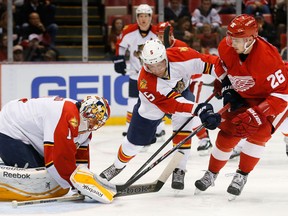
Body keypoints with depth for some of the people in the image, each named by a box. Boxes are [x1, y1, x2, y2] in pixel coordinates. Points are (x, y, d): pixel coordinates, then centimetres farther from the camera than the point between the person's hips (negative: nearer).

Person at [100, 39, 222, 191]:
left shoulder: (180, 55, -37)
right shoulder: (146, 83, -42)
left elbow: (206, 62, -27)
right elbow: (172, 104, -46)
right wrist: (198, 110, -57)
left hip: (182, 90, 2)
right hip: (153, 102, -1)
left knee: (182, 126, -25)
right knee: (135, 140, 9)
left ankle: (179, 170, -11)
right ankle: (117, 166, 38)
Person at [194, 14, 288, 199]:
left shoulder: (268, 57, -38)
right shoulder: (226, 47, -20)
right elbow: (221, 67, 6)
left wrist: (256, 114, -37)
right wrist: (227, 89, -4)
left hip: (272, 97, -5)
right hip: (244, 98, 5)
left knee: (259, 131, -24)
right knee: (228, 132, 3)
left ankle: (241, 176, -9)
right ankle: (212, 174, 23)